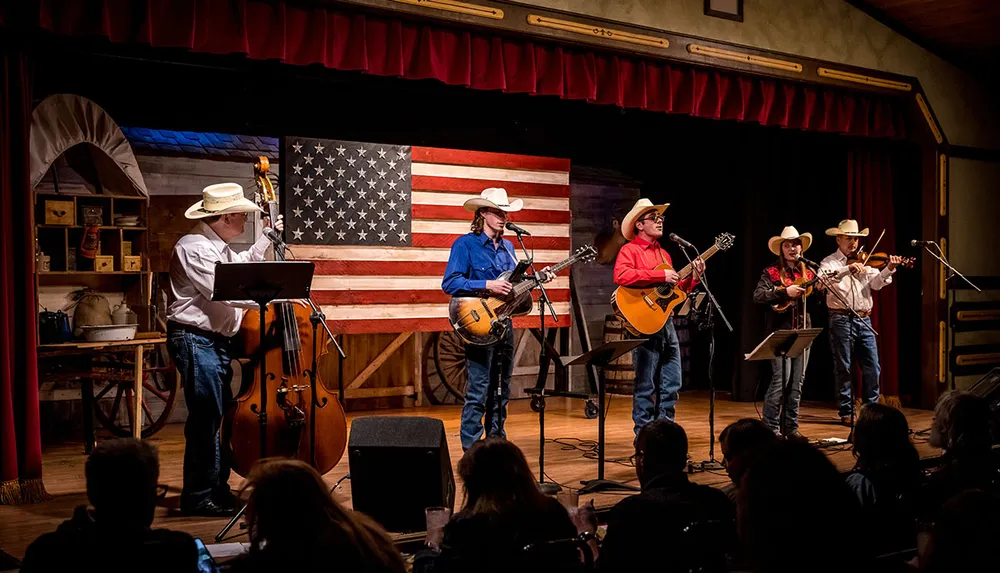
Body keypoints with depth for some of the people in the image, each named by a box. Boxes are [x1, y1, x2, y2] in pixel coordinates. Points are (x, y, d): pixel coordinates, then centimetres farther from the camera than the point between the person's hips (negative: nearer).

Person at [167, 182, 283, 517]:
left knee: (221, 417, 14)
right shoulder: (194, 248, -15)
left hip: (215, 341, 11)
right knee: (206, 419, -11)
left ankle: (218, 490, 23)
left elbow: (241, 266, 38)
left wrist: (266, 238, 29)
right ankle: (198, 498, -4)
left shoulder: (218, 247, 17)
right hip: (195, 340, -11)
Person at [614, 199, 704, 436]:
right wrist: (661, 276, -23)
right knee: (646, 385, -2)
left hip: (666, 323, 8)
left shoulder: (663, 253, 20)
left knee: (671, 385, 10)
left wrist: (693, 278, 6)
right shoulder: (630, 250, -5)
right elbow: (621, 276, -26)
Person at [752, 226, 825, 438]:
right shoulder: (771, 273, 0)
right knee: (781, 378, -11)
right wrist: (785, 292, -23)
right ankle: (771, 427, -3)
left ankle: (790, 427, 14)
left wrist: (819, 290, -4)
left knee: (797, 381, 6)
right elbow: (757, 296, -15)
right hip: (780, 332, -5)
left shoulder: (807, 273, 13)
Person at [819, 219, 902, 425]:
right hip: (841, 320, -4)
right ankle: (846, 412, 10)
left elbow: (876, 283, -1)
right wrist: (848, 268, -33)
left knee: (873, 367, 4)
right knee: (843, 368, 2)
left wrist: (889, 269, -20)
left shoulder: (864, 261, 13)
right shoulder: (829, 262, 1)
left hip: (864, 320, 4)